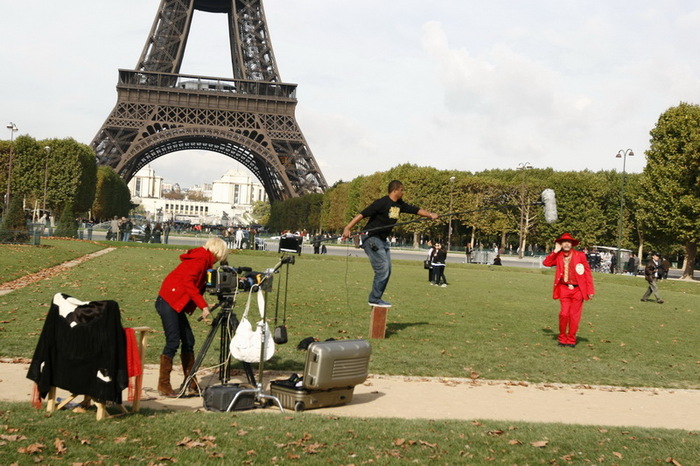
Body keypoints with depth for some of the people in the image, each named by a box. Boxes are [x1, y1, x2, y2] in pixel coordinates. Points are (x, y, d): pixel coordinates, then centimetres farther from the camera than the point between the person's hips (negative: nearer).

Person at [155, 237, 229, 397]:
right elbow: (188, 282, -21)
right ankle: (163, 385, -3)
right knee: (173, 342, -9)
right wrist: (203, 305, -22)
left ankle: (191, 384, 15)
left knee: (188, 341, 10)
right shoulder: (202, 258, -11)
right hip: (168, 301, -10)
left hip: (176, 304, 10)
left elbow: (199, 285, 18)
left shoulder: (202, 258, 19)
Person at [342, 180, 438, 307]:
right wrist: (347, 228, -29)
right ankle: (374, 299, -3)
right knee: (383, 269, -12)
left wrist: (430, 215, 7)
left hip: (383, 241, 9)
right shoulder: (382, 203, -17)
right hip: (371, 239, -9)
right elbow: (362, 214, -21)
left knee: (387, 271, 10)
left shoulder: (399, 204, 8)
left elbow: (415, 210, 19)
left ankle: (376, 298, 18)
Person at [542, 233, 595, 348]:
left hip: (577, 290, -1)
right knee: (564, 314, -8)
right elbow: (546, 263, -5)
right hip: (564, 289, 1)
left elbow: (588, 273, 1)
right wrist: (555, 251, -8)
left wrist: (590, 290, -4)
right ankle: (562, 338, 9)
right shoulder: (558, 256, 6)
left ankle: (571, 340, 16)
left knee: (574, 316, 3)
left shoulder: (580, 255, 0)